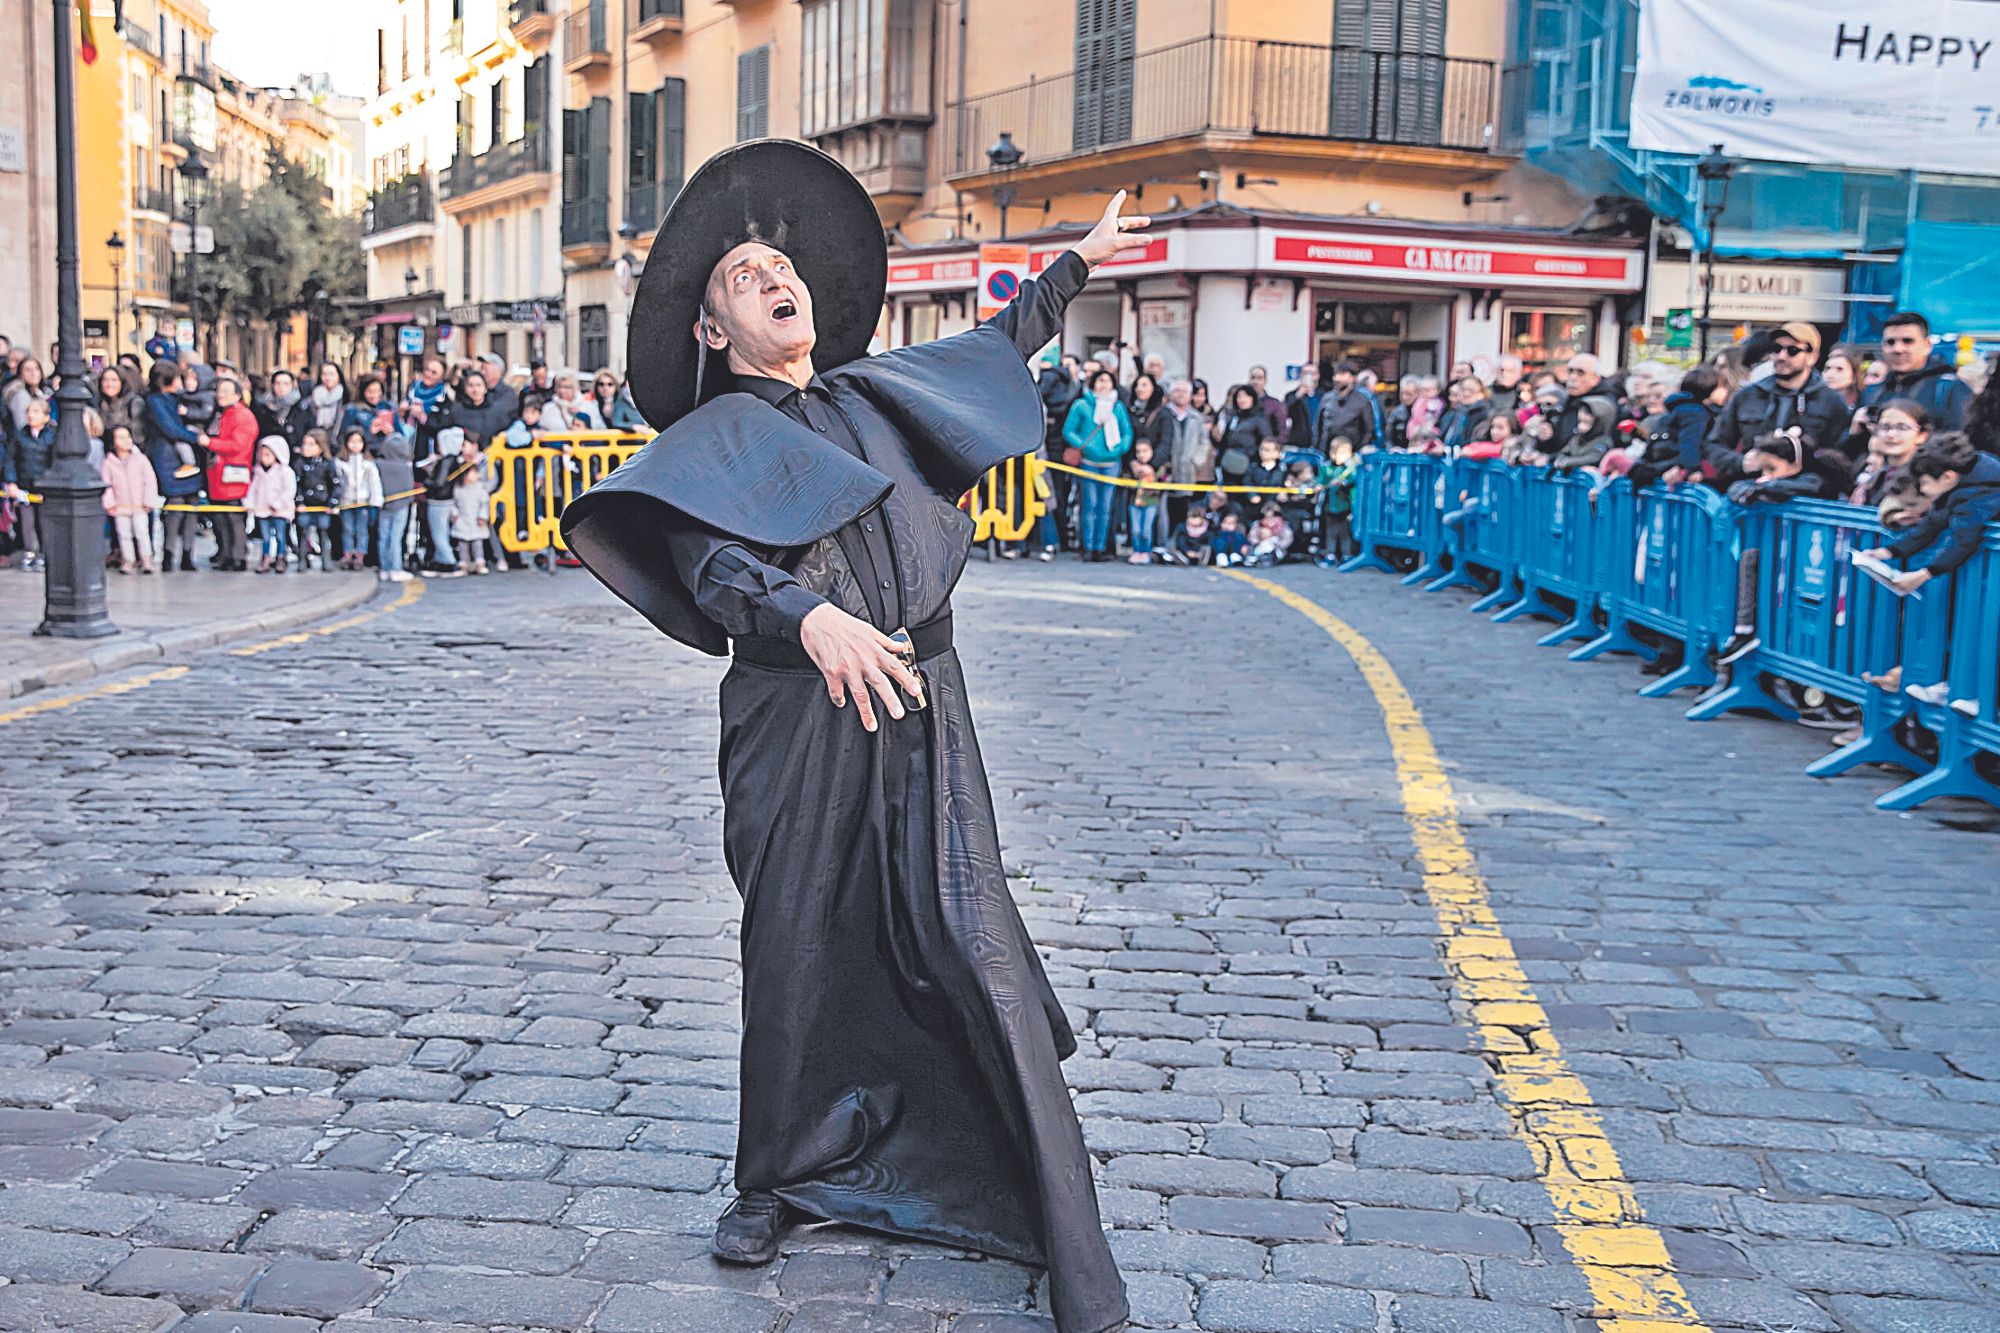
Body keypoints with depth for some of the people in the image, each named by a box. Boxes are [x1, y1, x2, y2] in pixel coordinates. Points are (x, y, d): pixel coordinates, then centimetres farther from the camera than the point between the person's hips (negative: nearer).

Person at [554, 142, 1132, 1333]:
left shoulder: (871, 393, 20)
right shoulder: (717, 437, 6)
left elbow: (992, 350, 37)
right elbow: (711, 566, -12)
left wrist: (1078, 263, 46)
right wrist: (813, 619, -29)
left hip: (923, 711, 3)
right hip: (801, 723, -3)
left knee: (970, 947, -4)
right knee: (799, 955, 3)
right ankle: (782, 1181, 26)